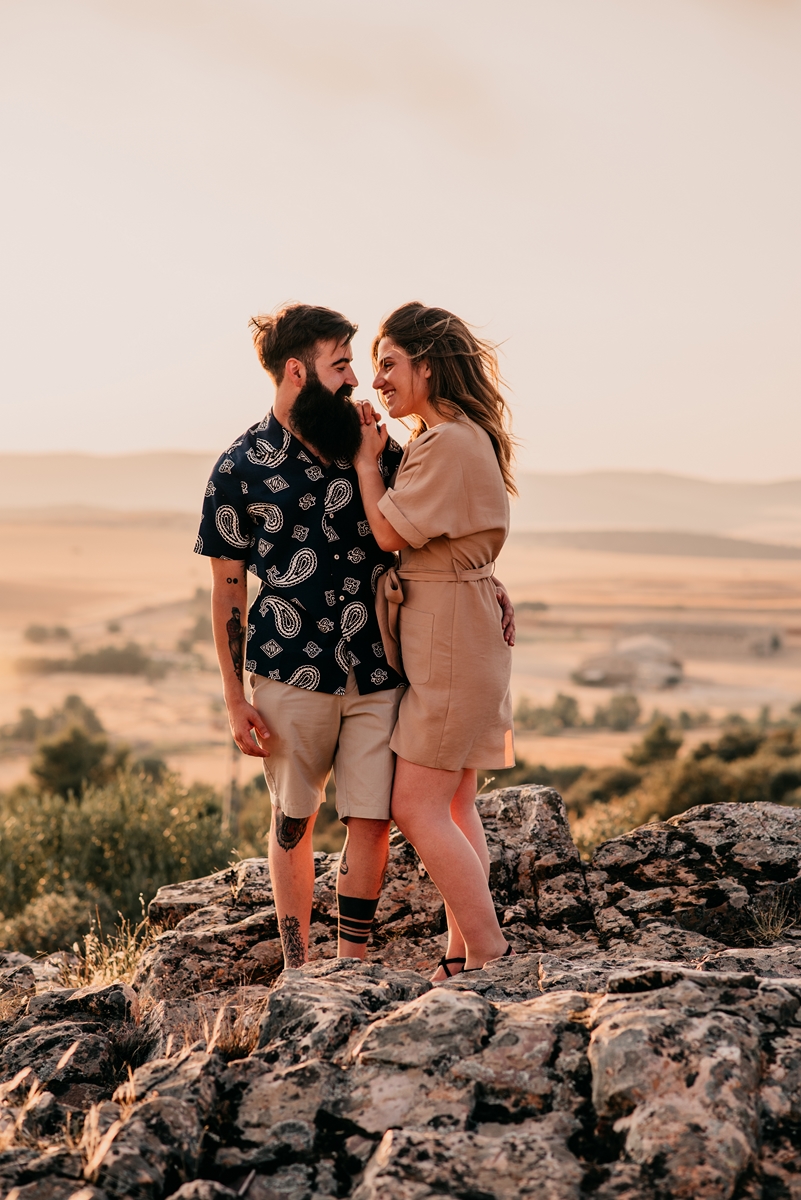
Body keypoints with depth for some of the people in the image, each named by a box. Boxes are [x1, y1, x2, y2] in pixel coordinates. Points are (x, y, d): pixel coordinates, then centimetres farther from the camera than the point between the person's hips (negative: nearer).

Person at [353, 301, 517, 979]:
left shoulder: (447, 443, -17)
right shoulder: (454, 438, 16)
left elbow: (391, 533, -15)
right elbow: (405, 528, 15)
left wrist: (366, 459, -5)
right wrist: (377, 458, 7)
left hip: (451, 641, -11)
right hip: (456, 640, 11)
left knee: (417, 808, -8)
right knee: (454, 806, 13)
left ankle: (490, 956, -3)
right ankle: (464, 952, 20)